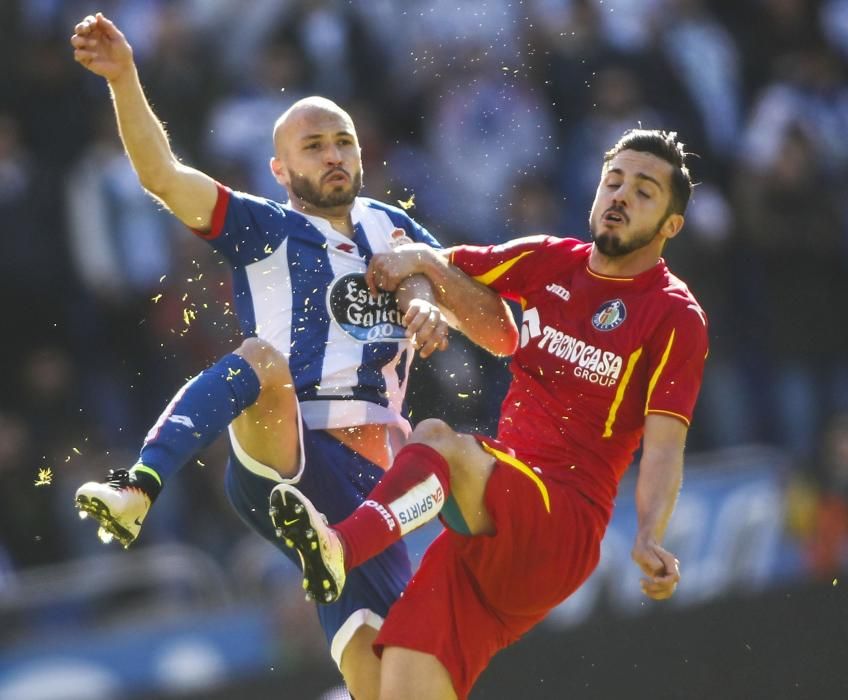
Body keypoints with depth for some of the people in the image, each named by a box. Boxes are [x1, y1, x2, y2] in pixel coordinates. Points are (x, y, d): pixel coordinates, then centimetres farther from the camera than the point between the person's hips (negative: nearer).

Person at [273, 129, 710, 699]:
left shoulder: (674, 316, -1)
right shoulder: (550, 262, 16)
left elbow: (664, 447, -11)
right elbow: (447, 272, 32)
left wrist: (650, 540, -28)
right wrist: (419, 260, 7)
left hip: (564, 528, -6)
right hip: (492, 525, 6)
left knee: (438, 439, -34)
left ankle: (341, 547, -60)